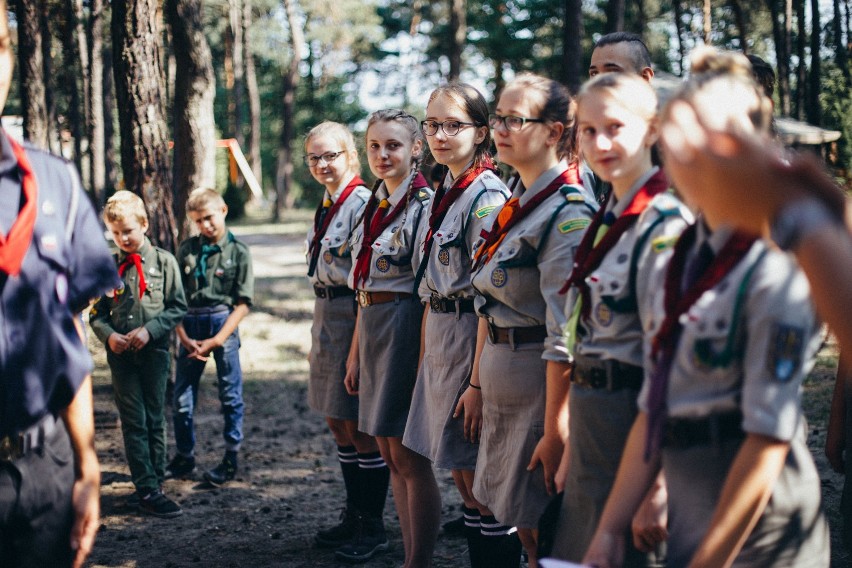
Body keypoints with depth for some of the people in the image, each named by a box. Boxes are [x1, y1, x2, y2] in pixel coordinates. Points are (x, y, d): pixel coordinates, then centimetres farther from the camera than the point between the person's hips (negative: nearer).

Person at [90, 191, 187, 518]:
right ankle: (148, 491, -2)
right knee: (134, 422, -2)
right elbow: (97, 314, 8)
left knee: (155, 419, 7)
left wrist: (150, 329, -12)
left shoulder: (163, 261, 0)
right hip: (121, 354, 1)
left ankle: (155, 479, 19)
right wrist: (109, 335, -11)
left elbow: (178, 307, 0)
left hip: (155, 351, -1)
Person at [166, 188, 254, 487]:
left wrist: (217, 339, -12)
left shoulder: (238, 251, -1)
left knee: (230, 394, 3)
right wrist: (184, 337, -6)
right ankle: (184, 456, 20)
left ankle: (231, 457, 15)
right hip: (190, 325, 3)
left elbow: (243, 303, -4)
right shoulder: (187, 249, 7)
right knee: (182, 394, 6)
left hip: (223, 322, -3)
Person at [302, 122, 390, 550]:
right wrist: (318, 332, 19)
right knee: (337, 423, 15)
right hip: (325, 313, 9)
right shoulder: (326, 205, 14)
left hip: (353, 316, -9)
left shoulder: (361, 203, -15)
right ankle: (353, 512, 26)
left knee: (359, 426, -1)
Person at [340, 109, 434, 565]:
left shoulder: (424, 204, -11)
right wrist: (355, 353, 17)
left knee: (409, 458, -4)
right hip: (371, 329, 9)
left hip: (406, 329, -9)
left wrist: (423, 355, -18)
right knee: (389, 454, 11)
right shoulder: (375, 206, 14)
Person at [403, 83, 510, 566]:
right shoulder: (443, 192, 12)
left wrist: (479, 382, -21)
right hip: (438, 337, 9)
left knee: (479, 481, -2)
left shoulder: (488, 196, -15)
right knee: (461, 474, 13)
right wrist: (425, 354, 16)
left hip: (472, 340, -9)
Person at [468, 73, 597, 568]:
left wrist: (554, 431, -21)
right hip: (500, 377, 9)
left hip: (541, 381, -9)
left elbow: (566, 336, -20)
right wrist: (477, 382, 18)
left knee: (536, 528, 0)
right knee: (502, 507, 15)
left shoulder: (568, 213, -17)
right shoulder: (516, 203, 11)